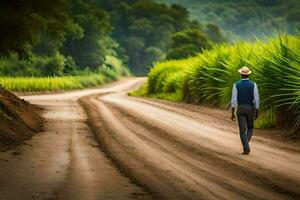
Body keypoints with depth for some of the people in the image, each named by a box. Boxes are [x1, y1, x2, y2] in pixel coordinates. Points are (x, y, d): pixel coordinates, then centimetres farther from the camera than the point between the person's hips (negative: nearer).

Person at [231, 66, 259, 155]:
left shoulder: (236, 85, -6)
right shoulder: (253, 84, -6)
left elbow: (234, 99, -9)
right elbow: (257, 100, -6)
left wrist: (232, 113, -5)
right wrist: (257, 112, 3)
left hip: (240, 109, -1)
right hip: (251, 109, 1)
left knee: (242, 130, 4)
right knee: (250, 128, 20)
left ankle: (246, 148, -7)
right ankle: (246, 143, -2)